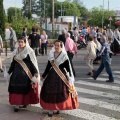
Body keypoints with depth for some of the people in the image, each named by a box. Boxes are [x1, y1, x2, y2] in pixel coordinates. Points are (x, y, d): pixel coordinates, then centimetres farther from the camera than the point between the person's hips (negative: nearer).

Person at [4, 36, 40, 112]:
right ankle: (16, 104, 3)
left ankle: (24, 102, 10)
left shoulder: (29, 51, -5)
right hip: (17, 73, 5)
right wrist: (9, 72, 18)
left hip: (27, 73, -5)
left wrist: (35, 72, -11)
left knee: (25, 88, -1)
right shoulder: (16, 52, 10)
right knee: (16, 88, 0)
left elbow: (33, 63, -6)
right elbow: (13, 63, 16)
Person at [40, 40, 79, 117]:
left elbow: (68, 67, -8)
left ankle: (59, 108, 17)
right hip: (52, 76, 4)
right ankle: (51, 109, 9)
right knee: (50, 92, 1)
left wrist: (71, 78, -14)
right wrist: (44, 76, 16)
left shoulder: (64, 56, -7)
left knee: (61, 92, -1)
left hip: (61, 76, -4)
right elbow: (48, 66, 13)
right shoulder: (51, 55, 5)